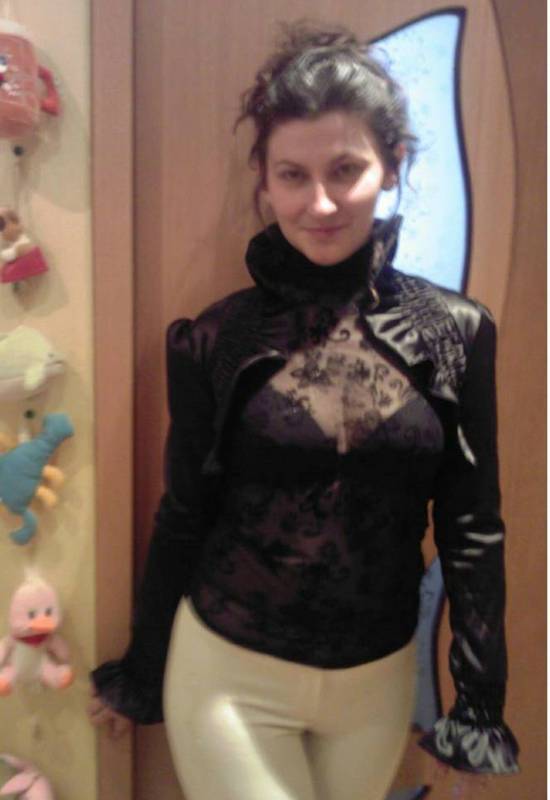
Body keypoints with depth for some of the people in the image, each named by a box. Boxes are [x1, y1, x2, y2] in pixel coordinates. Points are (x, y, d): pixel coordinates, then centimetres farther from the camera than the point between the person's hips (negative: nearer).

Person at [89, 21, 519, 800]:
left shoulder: (457, 332, -8)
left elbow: (473, 529, -2)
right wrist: (139, 678, 8)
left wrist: (483, 698, 0)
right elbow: (184, 517, -2)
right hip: (230, 675, -1)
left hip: (379, 681, 2)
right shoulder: (216, 338, -11)